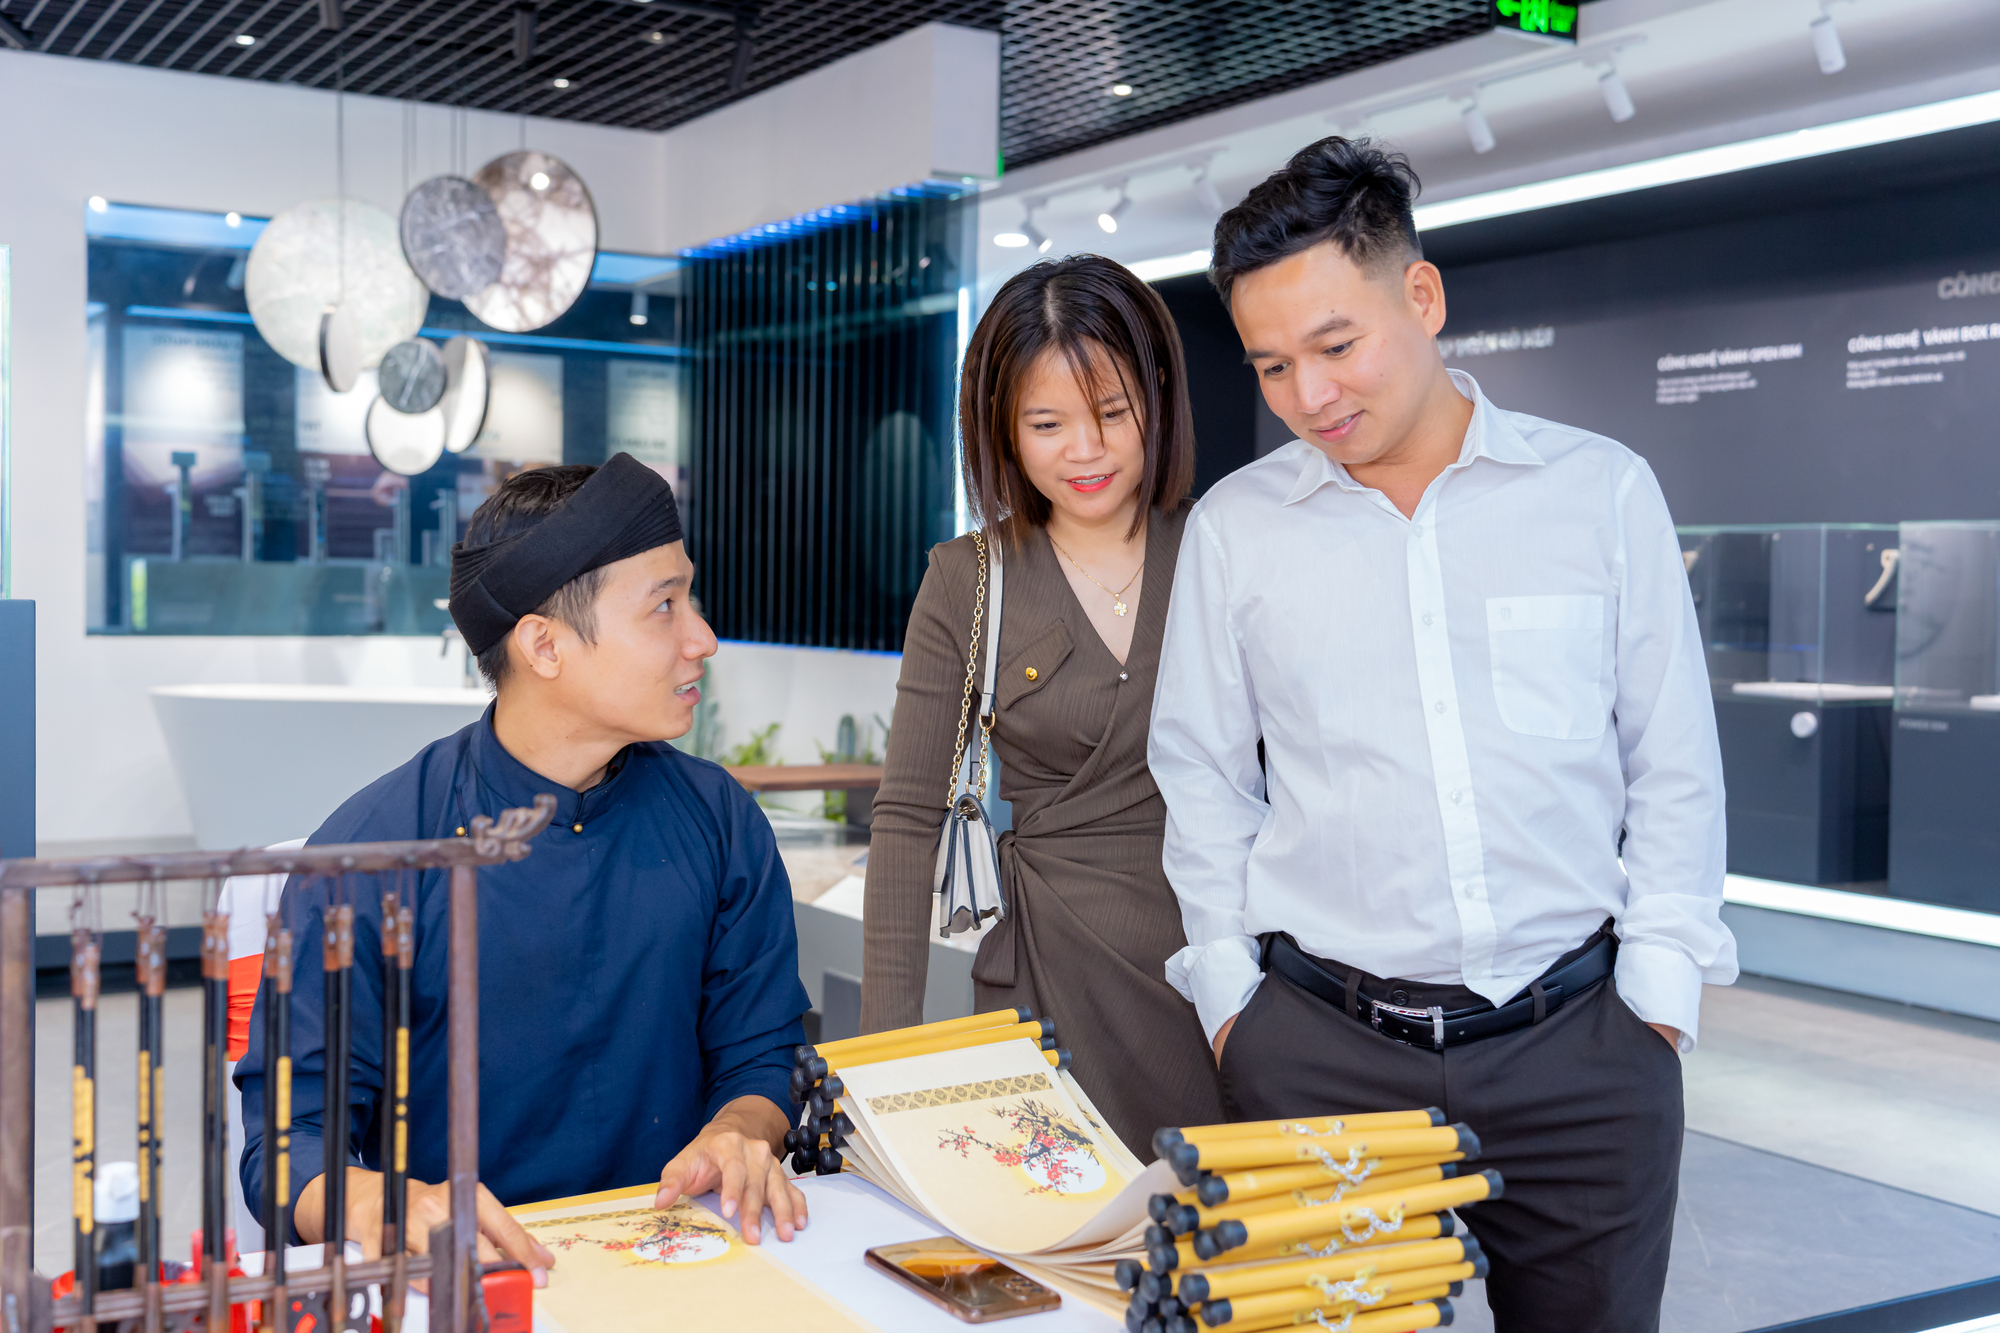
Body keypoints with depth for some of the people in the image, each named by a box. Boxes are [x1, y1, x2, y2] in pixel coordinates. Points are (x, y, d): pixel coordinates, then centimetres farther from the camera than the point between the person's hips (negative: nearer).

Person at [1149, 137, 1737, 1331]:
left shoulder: (1602, 490, 2)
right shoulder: (1234, 526, 3)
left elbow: (1675, 767, 6)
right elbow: (1203, 778, 9)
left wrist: (1657, 988, 1)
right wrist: (1230, 995, 5)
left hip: (1578, 1046, 0)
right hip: (1320, 1050, 0)